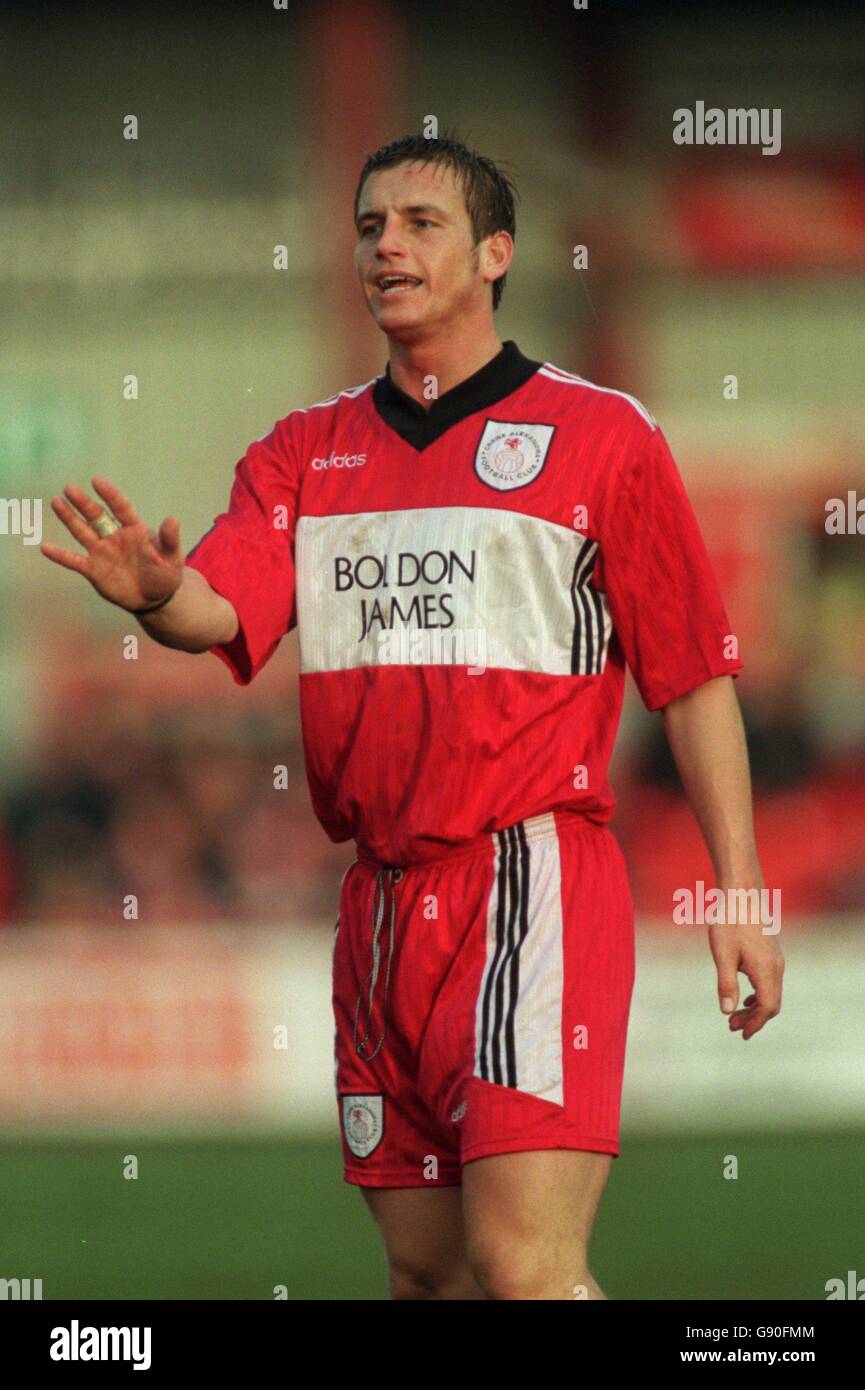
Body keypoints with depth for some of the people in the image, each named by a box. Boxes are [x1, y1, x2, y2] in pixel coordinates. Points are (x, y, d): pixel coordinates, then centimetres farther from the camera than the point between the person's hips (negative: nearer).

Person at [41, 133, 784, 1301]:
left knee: (523, 1264, -18)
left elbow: (695, 676, 1)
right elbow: (224, 610, -3)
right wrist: (157, 592, -27)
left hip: (537, 889, -5)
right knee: (424, 1267, 8)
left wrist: (739, 891, -4)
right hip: (382, 895, 5)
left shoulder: (601, 435, 1)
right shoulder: (308, 451, 14)